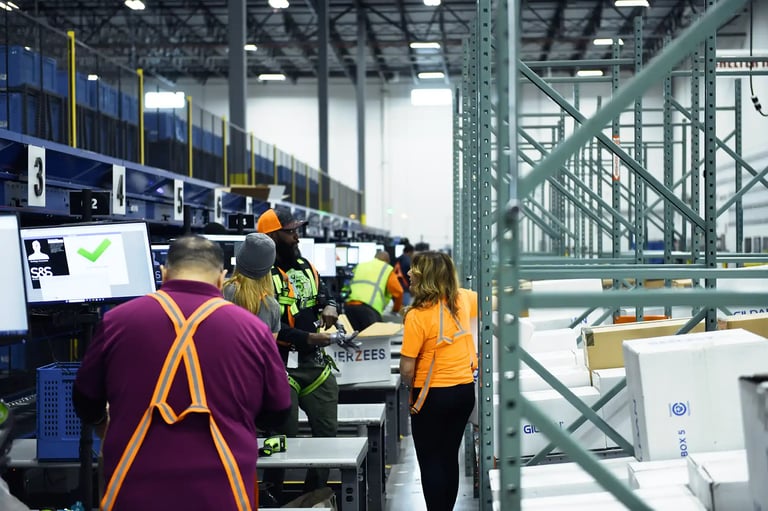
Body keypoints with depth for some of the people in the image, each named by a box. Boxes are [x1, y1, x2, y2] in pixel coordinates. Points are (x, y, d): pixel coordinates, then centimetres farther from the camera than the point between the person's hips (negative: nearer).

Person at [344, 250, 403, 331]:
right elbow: (398, 292, 6)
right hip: (368, 309, -5)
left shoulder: (360, 266, 28)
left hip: (349, 306, 5)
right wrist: (396, 310, 23)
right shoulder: (387, 269, 13)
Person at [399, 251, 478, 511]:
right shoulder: (462, 299, -3)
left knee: (430, 461, 6)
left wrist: (411, 388, -2)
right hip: (465, 390, 6)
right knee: (450, 457, 17)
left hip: (434, 395, -6)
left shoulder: (418, 315, -20)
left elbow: (407, 368, -18)